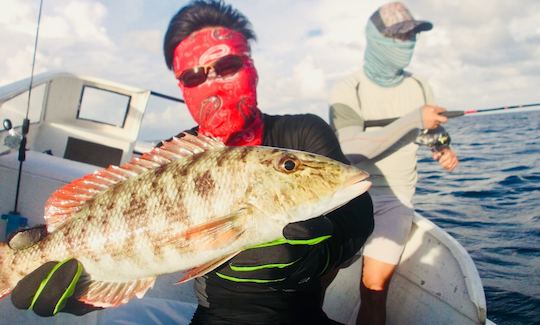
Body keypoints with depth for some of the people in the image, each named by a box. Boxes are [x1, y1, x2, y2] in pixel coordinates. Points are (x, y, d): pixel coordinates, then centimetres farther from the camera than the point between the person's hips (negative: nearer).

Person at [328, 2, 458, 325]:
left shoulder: (419, 87, 3)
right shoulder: (347, 90, -9)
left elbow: (437, 131, 19)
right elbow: (352, 150, -23)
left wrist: (444, 150, -5)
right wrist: (413, 120, -25)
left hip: (396, 197, 2)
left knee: (376, 280, -9)